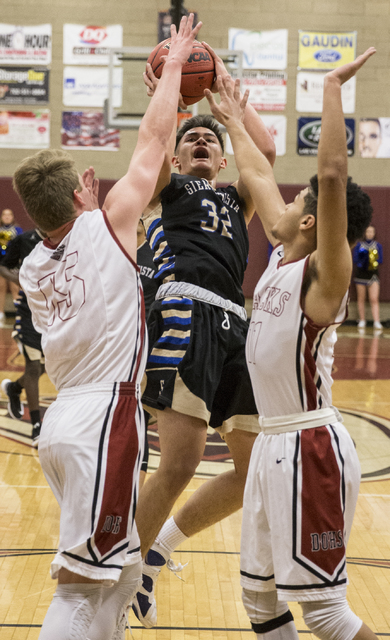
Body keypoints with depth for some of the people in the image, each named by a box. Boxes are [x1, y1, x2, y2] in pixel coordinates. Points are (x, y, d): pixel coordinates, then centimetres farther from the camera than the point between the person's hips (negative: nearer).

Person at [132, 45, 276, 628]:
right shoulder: (165, 187, 17)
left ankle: (160, 544, 23)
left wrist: (226, 86, 17)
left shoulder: (236, 199, 30)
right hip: (186, 315, -6)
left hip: (234, 323, 7)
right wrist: (164, 91, 3)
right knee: (179, 465, -16)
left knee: (255, 470, 7)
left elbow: (267, 151, 14)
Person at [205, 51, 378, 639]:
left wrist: (332, 89, -27)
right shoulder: (282, 258, 8)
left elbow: (333, 175, -30)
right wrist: (230, 122, 28)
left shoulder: (323, 273, -14)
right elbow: (259, 176, 21)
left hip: (310, 447, -9)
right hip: (273, 442, 9)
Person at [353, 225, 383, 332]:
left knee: (374, 299, -11)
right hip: (361, 274, 1)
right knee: (361, 299, 6)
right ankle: (362, 321, 16)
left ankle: (377, 323, -18)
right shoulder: (359, 245, 3)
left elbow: (380, 260, 1)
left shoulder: (378, 245, 5)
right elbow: (355, 259, -4)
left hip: (373, 275, -1)